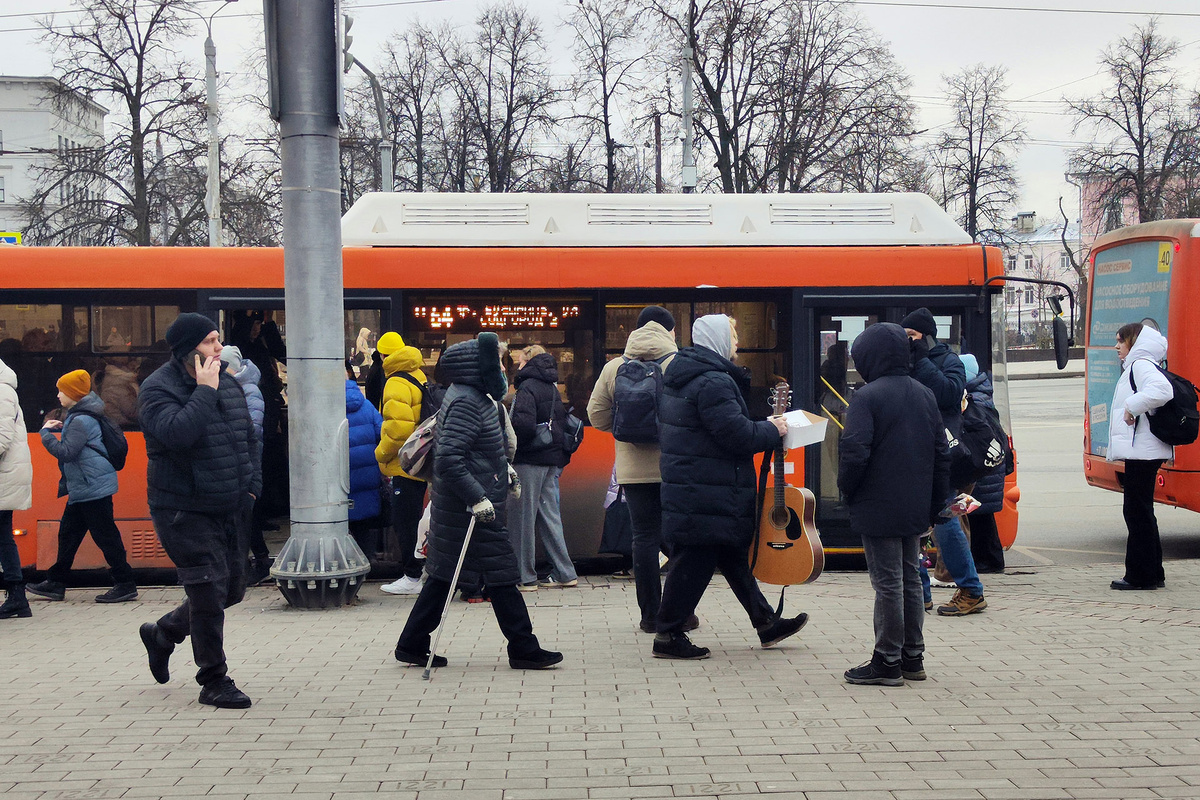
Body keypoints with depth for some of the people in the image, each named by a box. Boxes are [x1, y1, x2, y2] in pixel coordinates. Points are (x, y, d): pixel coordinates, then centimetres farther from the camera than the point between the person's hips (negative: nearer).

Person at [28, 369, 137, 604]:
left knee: (105, 536, -7)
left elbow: (66, 452, -24)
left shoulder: (81, 421, -18)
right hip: (82, 489, 11)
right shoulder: (77, 417, 15)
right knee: (68, 533, 15)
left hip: (93, 487, -11)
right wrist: (61, 428, 12)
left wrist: (46, 434, -13)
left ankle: (125, 585, -2)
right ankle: (56, 583, 23)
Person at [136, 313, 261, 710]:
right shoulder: (158, 389, -12)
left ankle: (162, 633, 36)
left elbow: (249, 437, 19)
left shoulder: (229, 384, 10)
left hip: (231, 510, 8)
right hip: (184, 511, -7)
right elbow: (177, 432, -31)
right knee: (209, 590, -9)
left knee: (232, 589, 13)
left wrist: (252, 486, 9)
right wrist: (205, 391, -23)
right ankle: (214, 681, 6)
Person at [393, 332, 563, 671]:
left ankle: (412, 645, 17)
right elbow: (448, 459, -26)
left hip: (457, 505, 10)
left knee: (444, 575, 13)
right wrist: (477, 498, -27)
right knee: (501, 573, -3)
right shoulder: (466, 401, -18)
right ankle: (523, 649, 5)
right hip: (471, 507, -10)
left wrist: (502, 465, 19)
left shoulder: (475, 396, 14)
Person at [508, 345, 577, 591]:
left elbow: (524, 425, -24)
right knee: (549, 513, 13)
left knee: (522, 516, -1)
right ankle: (564, 573, 14)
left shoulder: (528, 387, -11)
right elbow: (562, 421, 17)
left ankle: (524, 577, 2)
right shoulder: (552, 388, 15)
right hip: (553, 459, 8)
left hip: (530, 459, -8)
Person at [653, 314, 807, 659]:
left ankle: (766, 623, 26)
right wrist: (773, 430, -7)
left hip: (686, 485, 11)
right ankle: (668, 637, 4)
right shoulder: (712, 382, -19)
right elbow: (737, 435, -23)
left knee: (733, 556, 17)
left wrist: (762, 426, 15)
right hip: (707, 496, -11)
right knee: (695, 562, -3)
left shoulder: (682, 375, 14)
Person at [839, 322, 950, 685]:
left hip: (878, 509, -7)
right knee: (910, 580, 15)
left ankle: (887, 662, 5)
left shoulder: (867, 397, -13)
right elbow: (942, 454, 11)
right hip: (916, 509, 7)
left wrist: (847, 491, -4)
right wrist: (935, 504, 17)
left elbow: (855, 453, -21)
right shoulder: (925, 396, 9)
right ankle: (913, 657, 22)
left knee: (888, 584, -2)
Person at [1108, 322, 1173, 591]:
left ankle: (1141, 576, -3)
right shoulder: (1134, 367, 21)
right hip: (1139, 451, 11)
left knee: (1137, 510, -7)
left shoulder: (1141, 365, -12)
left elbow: (1162, 390, -31)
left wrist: (1133, 407, -22)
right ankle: (1152, 573, 19)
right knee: (1138, 511, 14)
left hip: (1142, 450, -11)